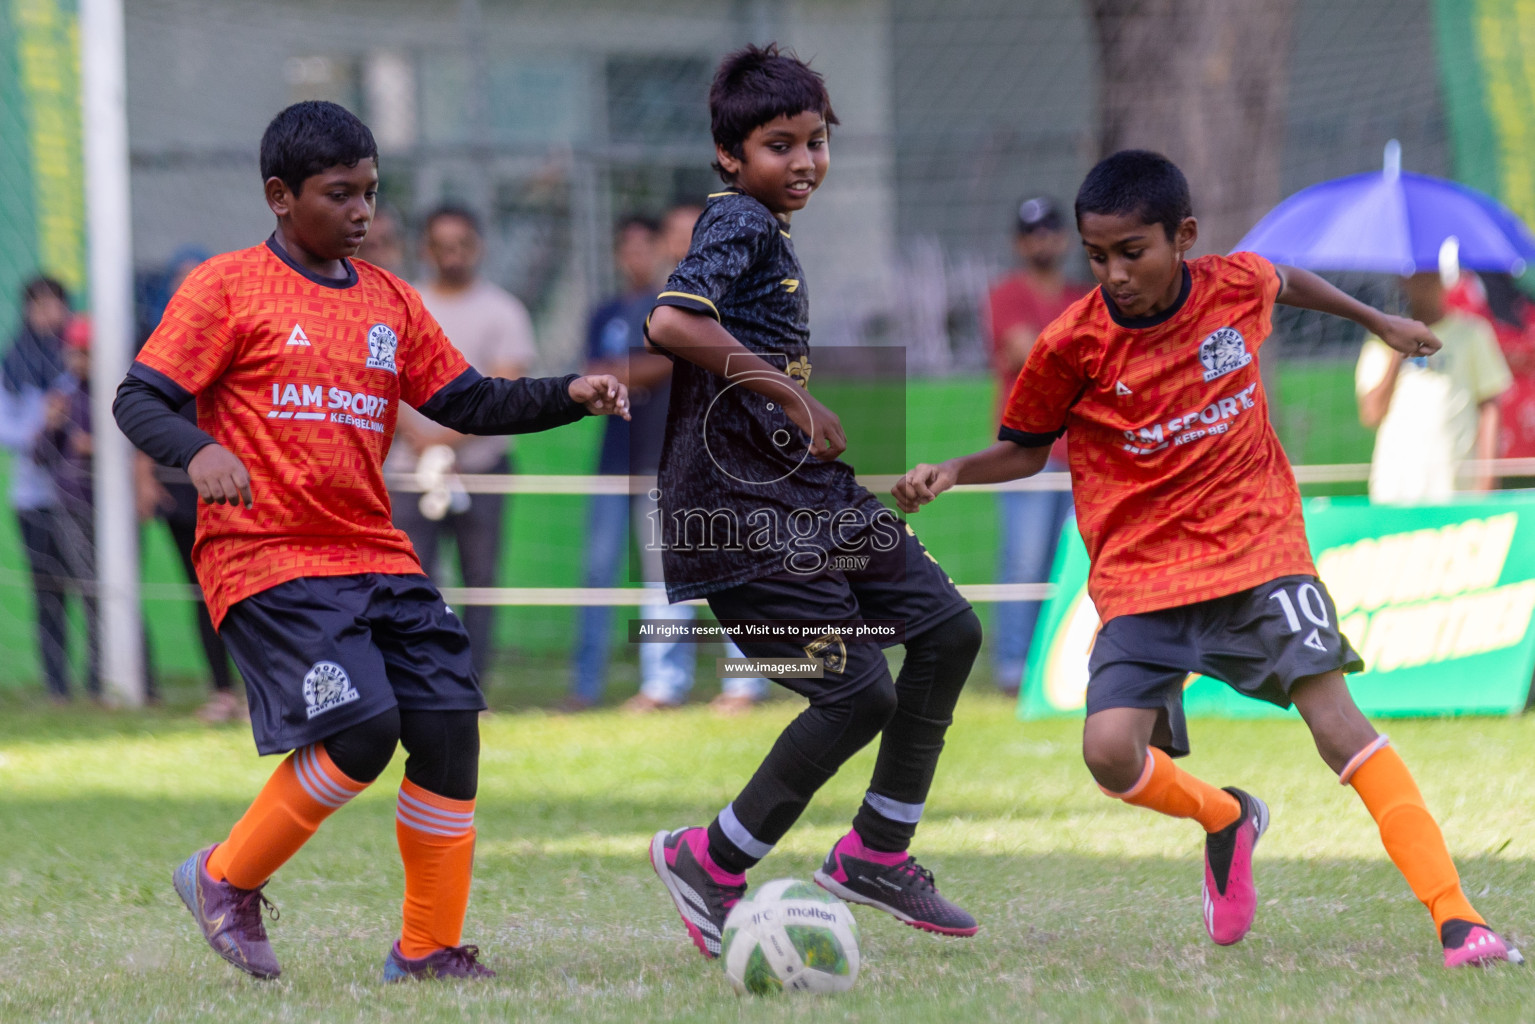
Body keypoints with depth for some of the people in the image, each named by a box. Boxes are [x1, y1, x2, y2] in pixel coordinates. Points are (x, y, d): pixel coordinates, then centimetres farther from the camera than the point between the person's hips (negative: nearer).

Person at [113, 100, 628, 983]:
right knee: (361, 730, -21)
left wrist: (568, 397, 3)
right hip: (266, 560, -6)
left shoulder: (389, 300, 16)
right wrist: (199, 452, -26)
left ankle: (430, 952, 6)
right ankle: (226, 880, 1)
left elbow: (467, 403, 18)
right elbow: (141, 401, -6)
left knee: (450, 725, -6)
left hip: (378, 558, 6)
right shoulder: (227, 288, -1)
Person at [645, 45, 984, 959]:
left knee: (948, 628, 6)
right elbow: (672, 324, -29)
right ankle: (711, 865, 3)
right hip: (738, 509, -10)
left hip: (808, 490, 10)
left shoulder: (771, 232, 18)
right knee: (859, 693, -12)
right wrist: (792, 395, -23)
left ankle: (877, 854, 15)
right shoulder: (737, 223, -12)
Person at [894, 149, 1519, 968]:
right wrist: (949, 474, -11)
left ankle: (1455, 917, -17)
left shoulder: (1237, 285, -5)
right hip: (1141, 577, 0)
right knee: (1111, 749, -19)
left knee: (1333, 716, -17)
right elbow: (1026, 448, 7)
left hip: (1257, 548, 0)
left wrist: (1376, 321, 36)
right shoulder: (1072, 346, -10)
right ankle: (1224, 819, 16)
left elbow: (1287, 282, 21)